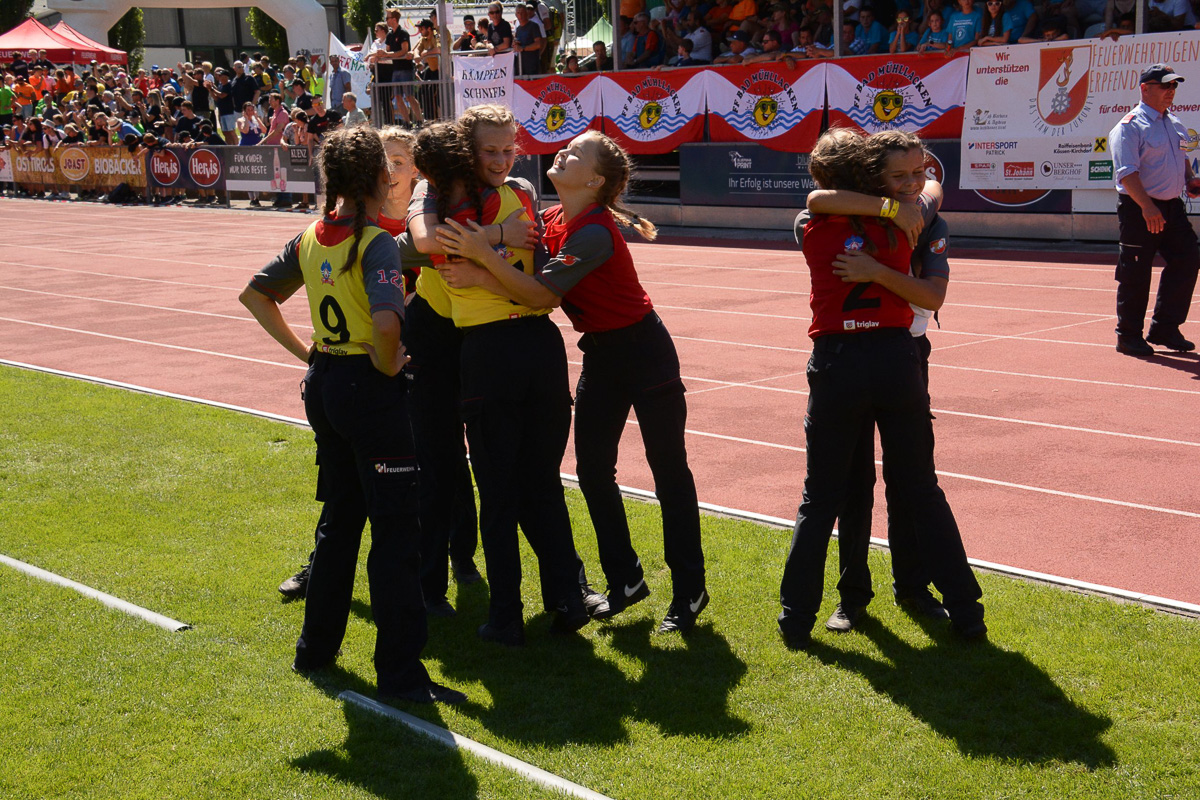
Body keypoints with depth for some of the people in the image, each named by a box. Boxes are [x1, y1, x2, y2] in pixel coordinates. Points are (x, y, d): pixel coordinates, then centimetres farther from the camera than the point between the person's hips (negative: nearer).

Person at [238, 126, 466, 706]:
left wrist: (303, 352, 12)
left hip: (323, 382, 8)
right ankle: (400, 671, 2)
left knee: (340, 517, 20)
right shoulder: (375, 243, -17)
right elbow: (386, 323, -32)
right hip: (370, 388, -8)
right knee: (396, 527, -1)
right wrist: (388, 365, -13)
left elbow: (255, 294, 16)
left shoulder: (310, 238, 6)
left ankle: (316, 648, 29)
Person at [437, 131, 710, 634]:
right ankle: (625, 580, 23)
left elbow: (542, 295, -30)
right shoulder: (550, 220, 2)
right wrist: (483, 277, -16)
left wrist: (483, 255, -33)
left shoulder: (594, 232, -24)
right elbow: (526, 289, 2)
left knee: (668, 470, 2)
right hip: (600, 353, 8)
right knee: (592, 469, 7)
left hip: (643, 351, -8)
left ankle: (689, 591, 13)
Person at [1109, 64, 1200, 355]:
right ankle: (1128, 337, 10)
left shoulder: (1176, 124, 14)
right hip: (1139, 209, -8)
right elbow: (1126, 172, -20)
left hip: (1172, 206, 8)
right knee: (1135, 275, -2)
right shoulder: (1130, 126, -12)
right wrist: (1147, 207, -29)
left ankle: (1164, 329, 16)